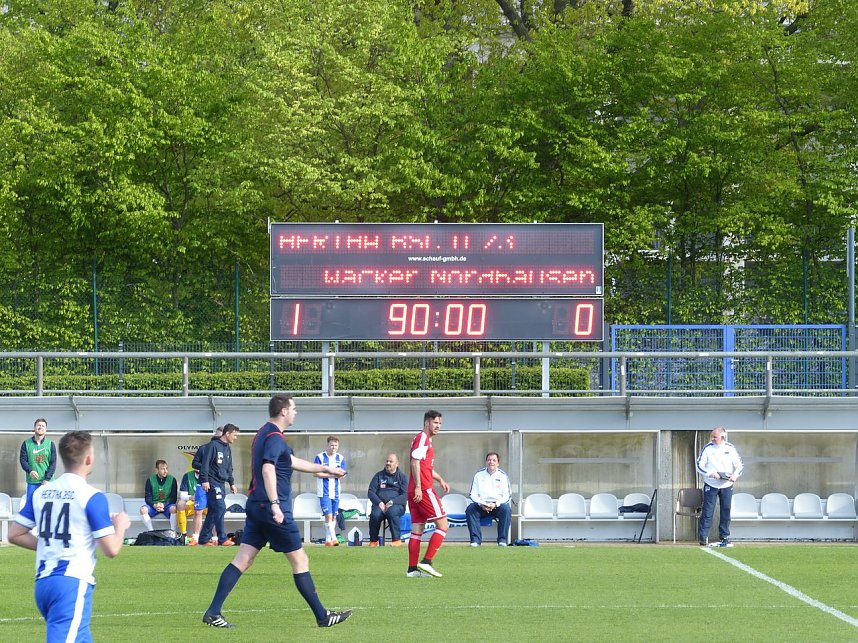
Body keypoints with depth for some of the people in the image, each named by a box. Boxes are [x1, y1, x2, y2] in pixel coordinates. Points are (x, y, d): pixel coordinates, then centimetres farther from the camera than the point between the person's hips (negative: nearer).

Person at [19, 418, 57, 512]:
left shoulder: (50, 444, 4)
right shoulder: (26, 444, 4)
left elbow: (53, 463, 1)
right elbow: (23, 460, 0)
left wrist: (47, 479, -9)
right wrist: (30, 471, -19)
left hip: (47, 482, 0)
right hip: (32, 481, 0)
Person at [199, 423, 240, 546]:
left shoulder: (228, 448, 18)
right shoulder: (213, 445, -9)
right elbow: (205, 463, -14)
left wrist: (231, 483, 23)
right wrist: (204, 480, -19)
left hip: (221, 484, 9)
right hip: (212, 483, -9)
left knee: (213, 511, 8)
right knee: (220, 508, -13)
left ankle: (204, 538, 13)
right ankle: (222, 538, -12)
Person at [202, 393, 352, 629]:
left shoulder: (265, 434, 18)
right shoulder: (274, 437, -13)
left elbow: (292, 462, 31)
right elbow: (268, 469, -29)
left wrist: (325, 469, 38)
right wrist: (275, 504, -36)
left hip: (256, 507, 9)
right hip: (271, 509, -9)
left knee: (243, 560, 4)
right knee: (300, 560, 0)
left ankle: (213, 612, -3)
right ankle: (322, 616, 6)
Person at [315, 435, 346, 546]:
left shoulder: (341, 458, 10)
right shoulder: (320, 457, -1)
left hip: (336, 492, 4)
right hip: (324, 492, -4)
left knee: (334, 516, 6)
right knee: (328, 515, -13)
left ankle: (328, 540, 12)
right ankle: (333, 538, -16)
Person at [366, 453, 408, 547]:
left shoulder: (402, 477, 10)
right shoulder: (379, 476, 17)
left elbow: (405, 495, -2)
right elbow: (370, 492, 8)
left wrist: (392, 502, -17)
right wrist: (379, 503, -10)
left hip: (396, 505, -2)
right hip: (380, 504, 2)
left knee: (392, 512, -38)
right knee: (375, 514, -32)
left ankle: (396, 539, -28)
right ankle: (373, 541, -15)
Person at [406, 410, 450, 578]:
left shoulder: (426, 440, 24)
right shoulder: (422, 438, -7)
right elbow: (415, 463, -17)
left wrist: (440, 480, 25)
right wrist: (418, 487, -23)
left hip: (415, 492, 10)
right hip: (423, 490, -10)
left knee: (417, 530, 8)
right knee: (442, 525, -7)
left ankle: (412, 569, 6)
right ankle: (426, 561, -13)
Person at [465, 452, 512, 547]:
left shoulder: (503, 476, 6)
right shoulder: (479, 475, 10)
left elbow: (507, 496, 1)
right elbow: (473, 494, 5)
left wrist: (496, 504, -17)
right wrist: (481, 504, -15)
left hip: (498, 505, -1)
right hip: (482, 505, 1)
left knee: (506, 509, -33)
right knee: (470, 509, -29)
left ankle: (502, 540, -29)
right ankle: (475, 539, -31)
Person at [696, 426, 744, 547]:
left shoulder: (730, 449, -1)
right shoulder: (707, 448, -5)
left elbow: (740, 465, 2)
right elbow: (699, 465, -6)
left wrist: (735, 475, -18)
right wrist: (709, 473, -25)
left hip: (726, 486, 2)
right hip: (711, 486, -2)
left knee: (726, 513, 7)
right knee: (707, 512, -6)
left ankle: (724, 537, 17)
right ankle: (703, 537, -4)